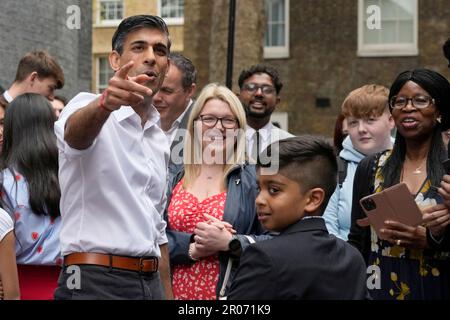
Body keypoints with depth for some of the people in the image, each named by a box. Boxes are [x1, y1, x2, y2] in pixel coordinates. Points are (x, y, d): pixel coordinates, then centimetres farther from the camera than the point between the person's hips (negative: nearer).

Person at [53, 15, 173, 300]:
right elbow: (75, 132, -30)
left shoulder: (159, 139, 15)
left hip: (151, 283, 6)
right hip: (95, 282, -6)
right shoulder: (87, 107, -5)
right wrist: (104, 103, -51)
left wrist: (168, 294, 16)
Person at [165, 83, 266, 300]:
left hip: (231, 292, -2)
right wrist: (192, 247, -16)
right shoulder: (174, 177, 5)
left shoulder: (254, 178, -2)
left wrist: (230, 242, -20)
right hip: (177, 290, 2)